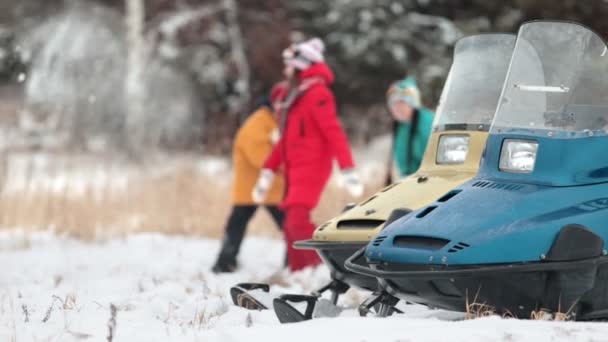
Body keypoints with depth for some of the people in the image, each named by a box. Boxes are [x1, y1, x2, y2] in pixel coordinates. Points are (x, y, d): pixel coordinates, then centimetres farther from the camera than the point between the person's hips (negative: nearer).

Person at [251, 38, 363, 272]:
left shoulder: (317, 94, -10)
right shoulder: (293, 96, 17)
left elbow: (334, 133, -19)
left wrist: (348, 171, -26)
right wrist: (267, 173, 22)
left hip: (311, 169, -9)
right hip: (294, 171, 9)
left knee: (297, 222, -21)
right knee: (291, 226, 7)